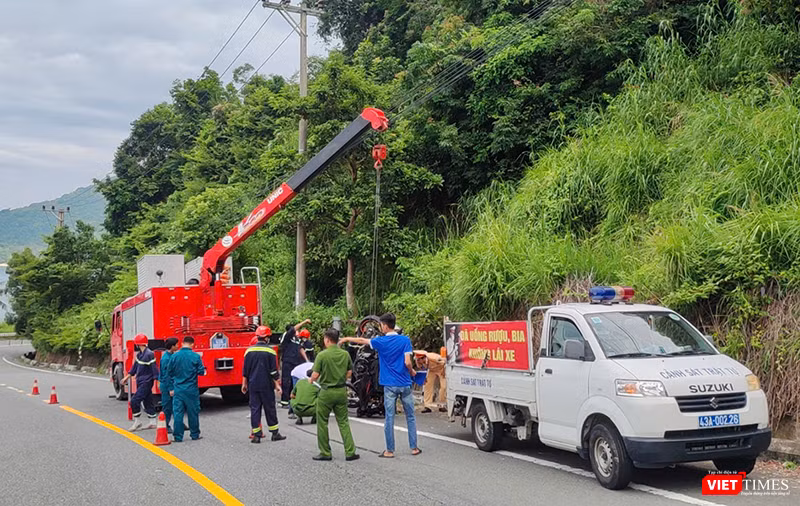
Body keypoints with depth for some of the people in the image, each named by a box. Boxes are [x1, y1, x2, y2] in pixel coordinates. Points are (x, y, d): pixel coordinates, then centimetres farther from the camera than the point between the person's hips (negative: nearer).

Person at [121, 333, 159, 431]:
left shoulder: (149, 354, -19)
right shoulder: (139, 354, 10)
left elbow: (154, 368, -19)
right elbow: (135, 366, 21)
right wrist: (127, 377, 25)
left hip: (146, 382, -9)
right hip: (140, 382, 9)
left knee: (134, 401, -11)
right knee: (147, 402, 13)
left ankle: (137, 422, 1)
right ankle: (153, 423, 20)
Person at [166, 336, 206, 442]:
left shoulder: (174, 356, -2)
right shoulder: (196, 357, -9)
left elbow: (169, 372, 5)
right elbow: (201, 372, -8)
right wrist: (204, 371, 16)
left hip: (178, 389, 1)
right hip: (192, 390, -1)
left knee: (178, 413, 4)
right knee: (193, 412, 10)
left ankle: (177, 436, 3)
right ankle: (195, 434, 19)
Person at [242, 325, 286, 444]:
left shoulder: (249, 350, 2)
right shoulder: (270, 351, -7)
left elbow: (245, 370, 6)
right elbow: (274, 371, -6)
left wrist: (244, 384, 14)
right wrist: (277, 384, 0)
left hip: (253, 385, 2)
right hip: (266, 385, -2)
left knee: (254, 408, 5)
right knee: (270, 408, 7)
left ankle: (256, 435, 3)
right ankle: (275, 433, 13)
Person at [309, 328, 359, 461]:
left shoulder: (322, 355, -14)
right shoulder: (345, 354, 1)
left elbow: (315, 375, -13)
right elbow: (349, 373, 10)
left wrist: (311, 380, 8)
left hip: (326, 392, -4)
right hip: (341, 391, 4)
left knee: (322, 423, 8)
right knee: (343, 422, 10)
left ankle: (325, 453, 12)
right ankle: (350, 452, 5)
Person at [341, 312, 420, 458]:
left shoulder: (381, 341, -3)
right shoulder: (405, 340, -4)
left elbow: (362, 340, 12)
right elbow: (407, 362, -11)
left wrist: (347, 339, 28)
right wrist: (412, 372, 11)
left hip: (390, 385, -1)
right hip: (405, 384, 1)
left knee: (389, 418, 4)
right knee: (410, 417, 11)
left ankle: (390, 450, 8)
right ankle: (414, 448, 13)